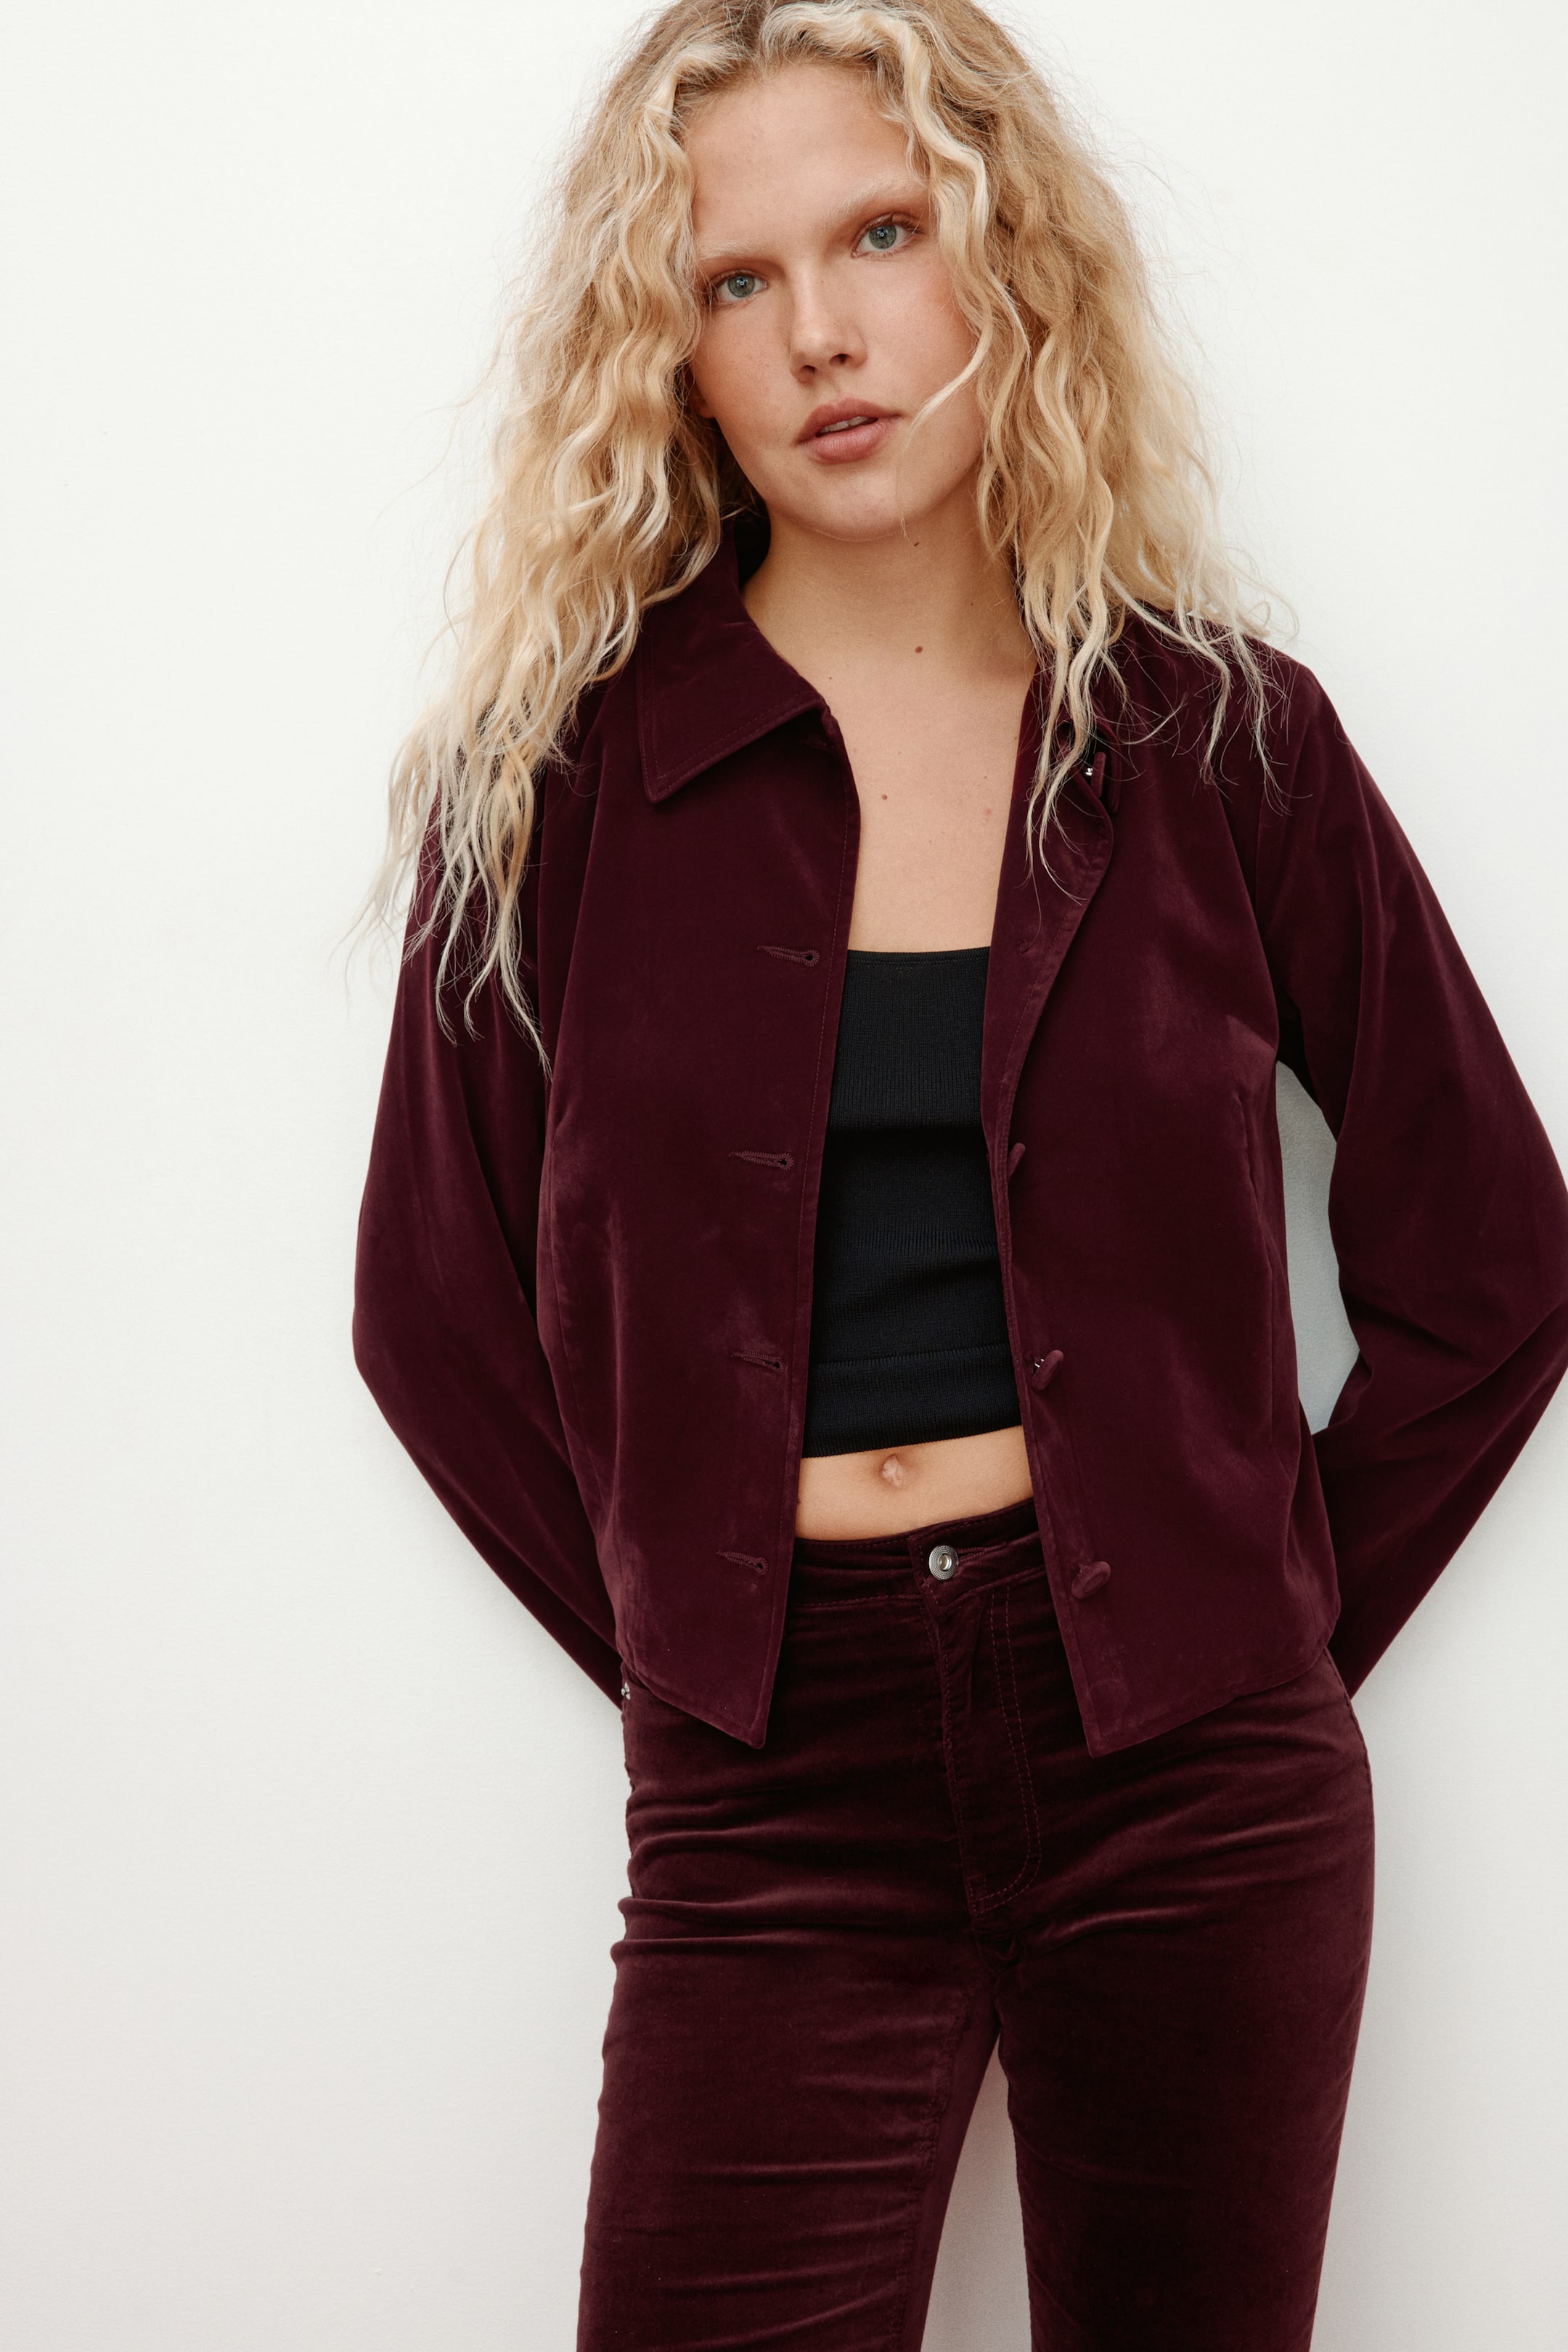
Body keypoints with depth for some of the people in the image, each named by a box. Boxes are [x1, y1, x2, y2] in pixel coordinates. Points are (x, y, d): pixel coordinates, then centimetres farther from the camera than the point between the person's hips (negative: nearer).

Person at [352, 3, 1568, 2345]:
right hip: (772, 1801, 0)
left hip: (1193, 1784, 1)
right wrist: (686, 1644, 2)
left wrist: (1285, 1620, 4)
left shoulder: (1216, 734, 1)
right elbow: (436, 1304, 6)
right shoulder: (555, 766, -1)